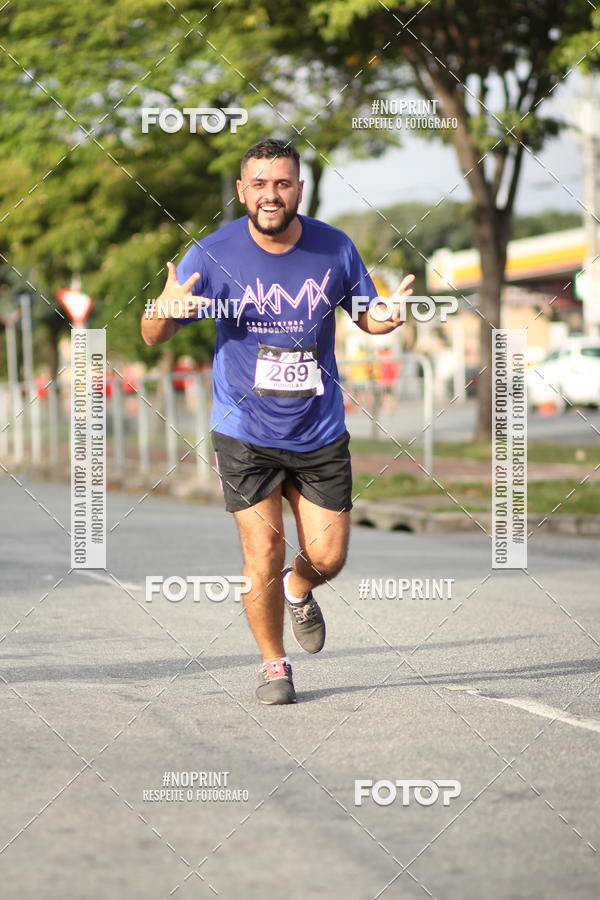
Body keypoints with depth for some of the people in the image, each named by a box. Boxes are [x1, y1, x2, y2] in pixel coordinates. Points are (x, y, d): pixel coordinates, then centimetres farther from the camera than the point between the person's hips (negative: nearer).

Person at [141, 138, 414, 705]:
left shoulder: (334, 250, -4)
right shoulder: (212, 255, -10)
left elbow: (366, 316, 11)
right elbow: (152, 336, -6)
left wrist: (388, 317, -14)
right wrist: (167, 309, -30)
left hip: (320, 435, 2)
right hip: (244, 434, -2)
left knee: (327, 557, 2)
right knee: (263, 556, -8)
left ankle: (298, 590, 40)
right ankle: (273, 664, 16)